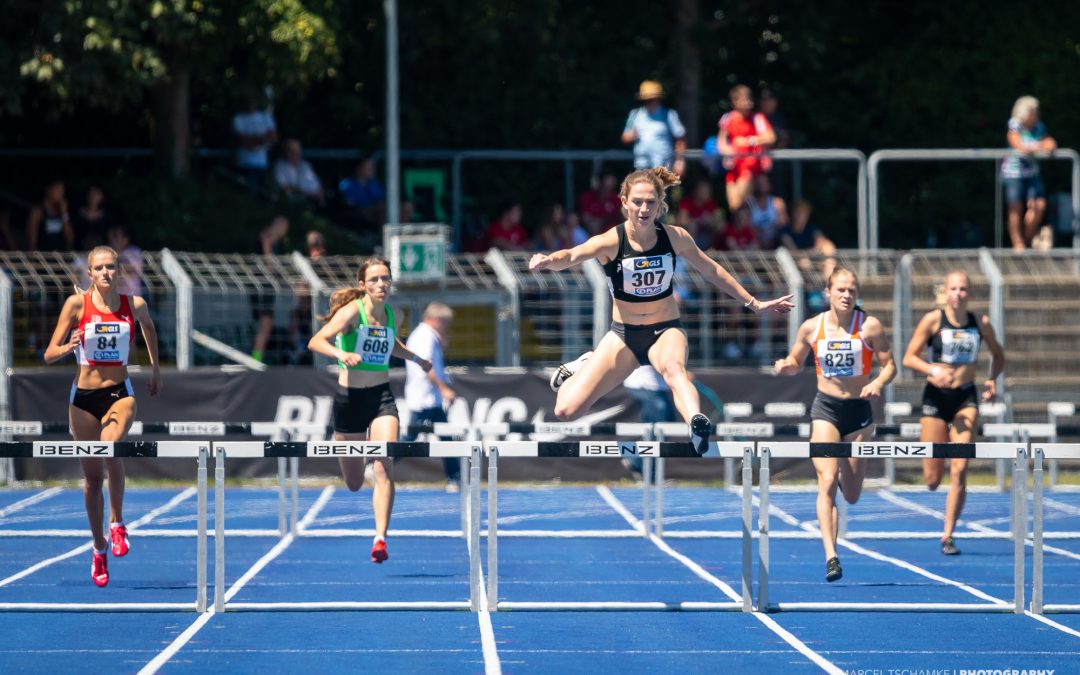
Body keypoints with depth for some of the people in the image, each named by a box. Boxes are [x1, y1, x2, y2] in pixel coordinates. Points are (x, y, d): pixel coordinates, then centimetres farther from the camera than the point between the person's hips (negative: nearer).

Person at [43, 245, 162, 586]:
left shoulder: (135, 305, -2)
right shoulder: (77, 303, -7)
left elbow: (148, 327, 23)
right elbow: (49, 355, -7)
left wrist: (155, 367, 27)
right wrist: (69, 346, -27)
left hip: (120, 393, -1)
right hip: (84, 396, 1)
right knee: (93, 475, 7)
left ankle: (117, 522, -11)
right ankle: (99, 549, 23)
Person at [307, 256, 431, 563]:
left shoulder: (389, 314, 6)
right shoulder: (352, 311, -12)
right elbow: (316, 341, -25)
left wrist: (415, 358, 28)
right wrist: (340, 354, -42)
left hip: (382, 397, 3)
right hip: (350, 397, -3)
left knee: (384, 467, -19)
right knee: (354, 483, 8)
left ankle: (380, 538, -20)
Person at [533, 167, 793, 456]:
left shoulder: (675, 238, -7)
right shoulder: (612, 241, -17)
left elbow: (711, 271, 10)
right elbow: (573, 255, -36)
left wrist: (754, 304, 15)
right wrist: (549, 260, -60)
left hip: (666, 331, 0)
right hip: (623, 334, 0)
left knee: (673, 367, -39)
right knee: (566, 410, -8)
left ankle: (699, 428, -66)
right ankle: (582, 368, 27)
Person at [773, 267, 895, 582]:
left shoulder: (869, 326, -6)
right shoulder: (811, 327, -1)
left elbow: (889, 364, -3)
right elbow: (796, 362, 12)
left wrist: (878, 383, -23)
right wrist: (784, 366, -10)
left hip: (859, 411, 0)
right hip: (825, 409, 0)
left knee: (851, 496, 10)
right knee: (827, 482, -18)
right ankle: (831, 556, -22)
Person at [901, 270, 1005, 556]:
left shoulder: (981, 323, 3)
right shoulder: (932, 319, -5)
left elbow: (998, 356, 18)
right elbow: (908, 358, -6)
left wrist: (992, 380, 0)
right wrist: (933, 371, -23)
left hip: (966, 399, 1)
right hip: (936, 397, -1)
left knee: (959, 471, -12)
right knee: (932, 480, 1)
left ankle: (948, 536, -3)